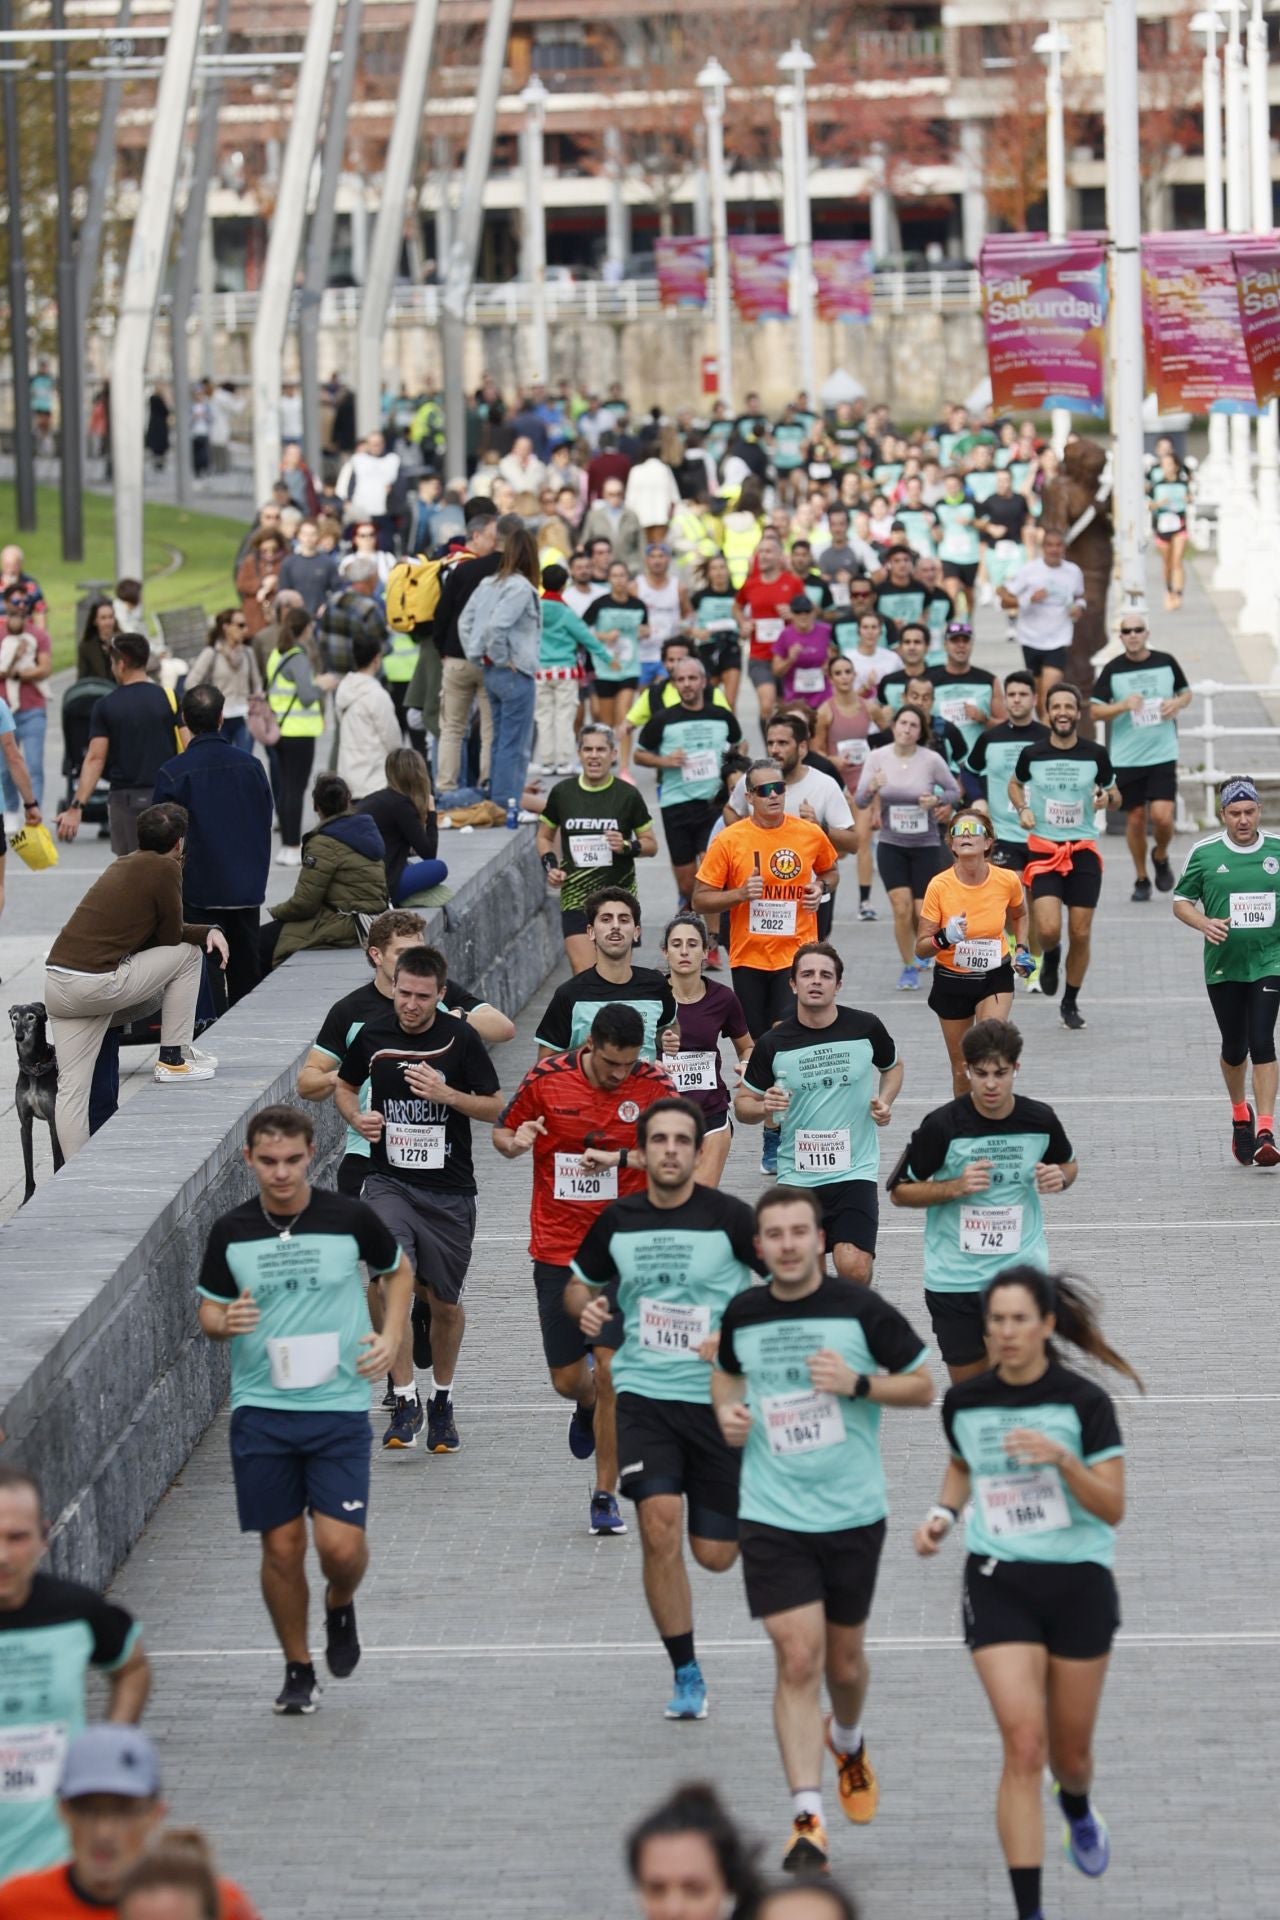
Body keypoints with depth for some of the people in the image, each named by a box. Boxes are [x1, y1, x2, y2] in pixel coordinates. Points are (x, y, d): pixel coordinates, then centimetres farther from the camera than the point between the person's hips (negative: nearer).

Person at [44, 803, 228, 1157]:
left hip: (55, 979, 8)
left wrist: (208, 931, 20)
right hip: (98, 982, -8)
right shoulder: (165, 868, -4)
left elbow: (158, 931, 30)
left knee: (71, 1090, 9)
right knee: (187, 953, 11)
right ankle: (173, 1059, 12)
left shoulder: (124, 864, 22)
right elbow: (171, 937, 2)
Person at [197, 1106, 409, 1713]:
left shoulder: (350, 1218, -5)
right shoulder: (230, 1232, 0)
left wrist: (390, 1336, -1)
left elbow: (398, 1271, 13)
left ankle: (341, 1606, 24)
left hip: (338, 1406, -1)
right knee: (281, 1546, 3)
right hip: (260, 1408, 2)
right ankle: (297, 1669, 22)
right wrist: (226, 1322, -13)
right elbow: (209, 1308, 11)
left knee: (341, 1544, -11)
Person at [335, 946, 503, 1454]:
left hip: (449, 1188, 0)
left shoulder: (460, 1038, -6)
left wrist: (447, 1094, -18)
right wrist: (357, 1117, -4)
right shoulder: (373, 1035, -1)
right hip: (389, 1179, 0)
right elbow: (344, 1085, 17)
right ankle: (405, 1402, -12)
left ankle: (442, 1402, 31)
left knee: (444, 1302, 9)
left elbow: (495, 1107, -1)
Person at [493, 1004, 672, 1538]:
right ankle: (588, 1407, 46)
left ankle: (605, 1496, 3)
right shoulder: (546, 1079, -5)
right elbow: (502, 1131, 8)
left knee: (610, 1370, -11)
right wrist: (514, 1142, -16)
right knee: (567, 1379, 6)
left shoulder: (653, 1085, -7)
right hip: (557, 1249, 1)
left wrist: (620, 1158, -19)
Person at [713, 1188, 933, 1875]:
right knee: (798, 1660, -11)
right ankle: (807, 1819, -10)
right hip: (772, 1515, 0)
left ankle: (847, 1742, 49)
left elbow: (921, 1386, -1)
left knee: (844, 1659, 14)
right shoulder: (743, 1314, 0)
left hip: (853, 1512, 0)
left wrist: (857, 1383, -17)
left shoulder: (860, 1308, -8)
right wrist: (727, 1410, 1)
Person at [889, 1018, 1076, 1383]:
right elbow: (900, 1192, -4)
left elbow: (1067, 1163, 16)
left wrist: (1059, 1178, -8)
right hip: (955, 1280, -1)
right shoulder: (943, 1125, -13)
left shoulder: (1040, 1120, -5)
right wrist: (956, 1187, -20)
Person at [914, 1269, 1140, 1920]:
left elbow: (1112, 1508, -11)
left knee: (1069, 1751, 13)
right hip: (998, 1584, 1)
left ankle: (1077, 1807, 52)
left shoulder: (1084, 1401, -10)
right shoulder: (963, 1401, -1)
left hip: (1078, 1581, -1)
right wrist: (943, 1513, 2)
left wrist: (1062, 1459, -27)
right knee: (1023, 1743, -15)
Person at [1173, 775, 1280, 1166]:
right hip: (1224, 965, 1)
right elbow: (1181, 902, 6)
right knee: (1234, 1047, 10)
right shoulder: (1204, 853, 0)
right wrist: (1205, 924, -13)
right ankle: (1240, 1115, 36)